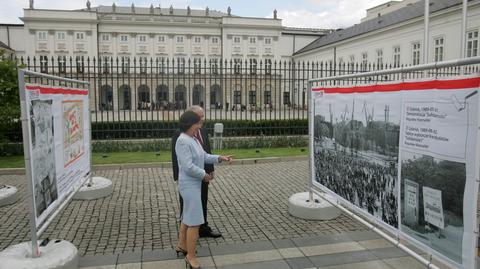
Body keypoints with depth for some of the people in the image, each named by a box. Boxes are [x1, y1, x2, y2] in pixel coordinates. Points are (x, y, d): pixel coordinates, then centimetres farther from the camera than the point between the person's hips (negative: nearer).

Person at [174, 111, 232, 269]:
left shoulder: (193, 139, 8)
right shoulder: (183, 141, -22)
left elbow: (204, 157, 9)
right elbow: (188, 167, -26)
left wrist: (220, 158, -3)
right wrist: (204, 175, -14)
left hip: (194, 183, 10)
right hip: (190, 185, -10)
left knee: (188, 216, 21)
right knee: (195, 221, -5)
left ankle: (181, 246, 37)